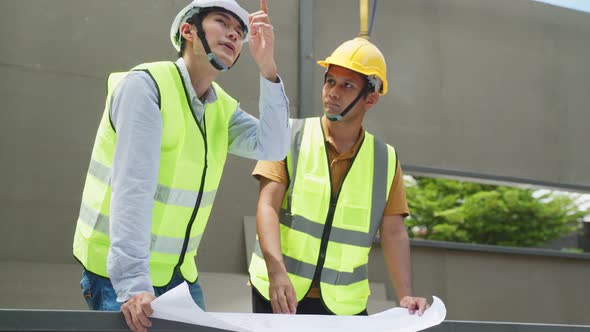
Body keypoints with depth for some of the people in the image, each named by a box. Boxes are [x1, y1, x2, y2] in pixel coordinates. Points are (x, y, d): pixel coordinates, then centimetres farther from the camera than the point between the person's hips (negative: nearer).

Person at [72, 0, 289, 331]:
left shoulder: (223, 107, 5)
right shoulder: (145, 84, -17)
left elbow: (273, 147, -9)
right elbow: (132, 189, -26)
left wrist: (267, 67, -16)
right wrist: (133, 283, -32)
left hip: (179, 272, 7)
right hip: (118, 271, -6)